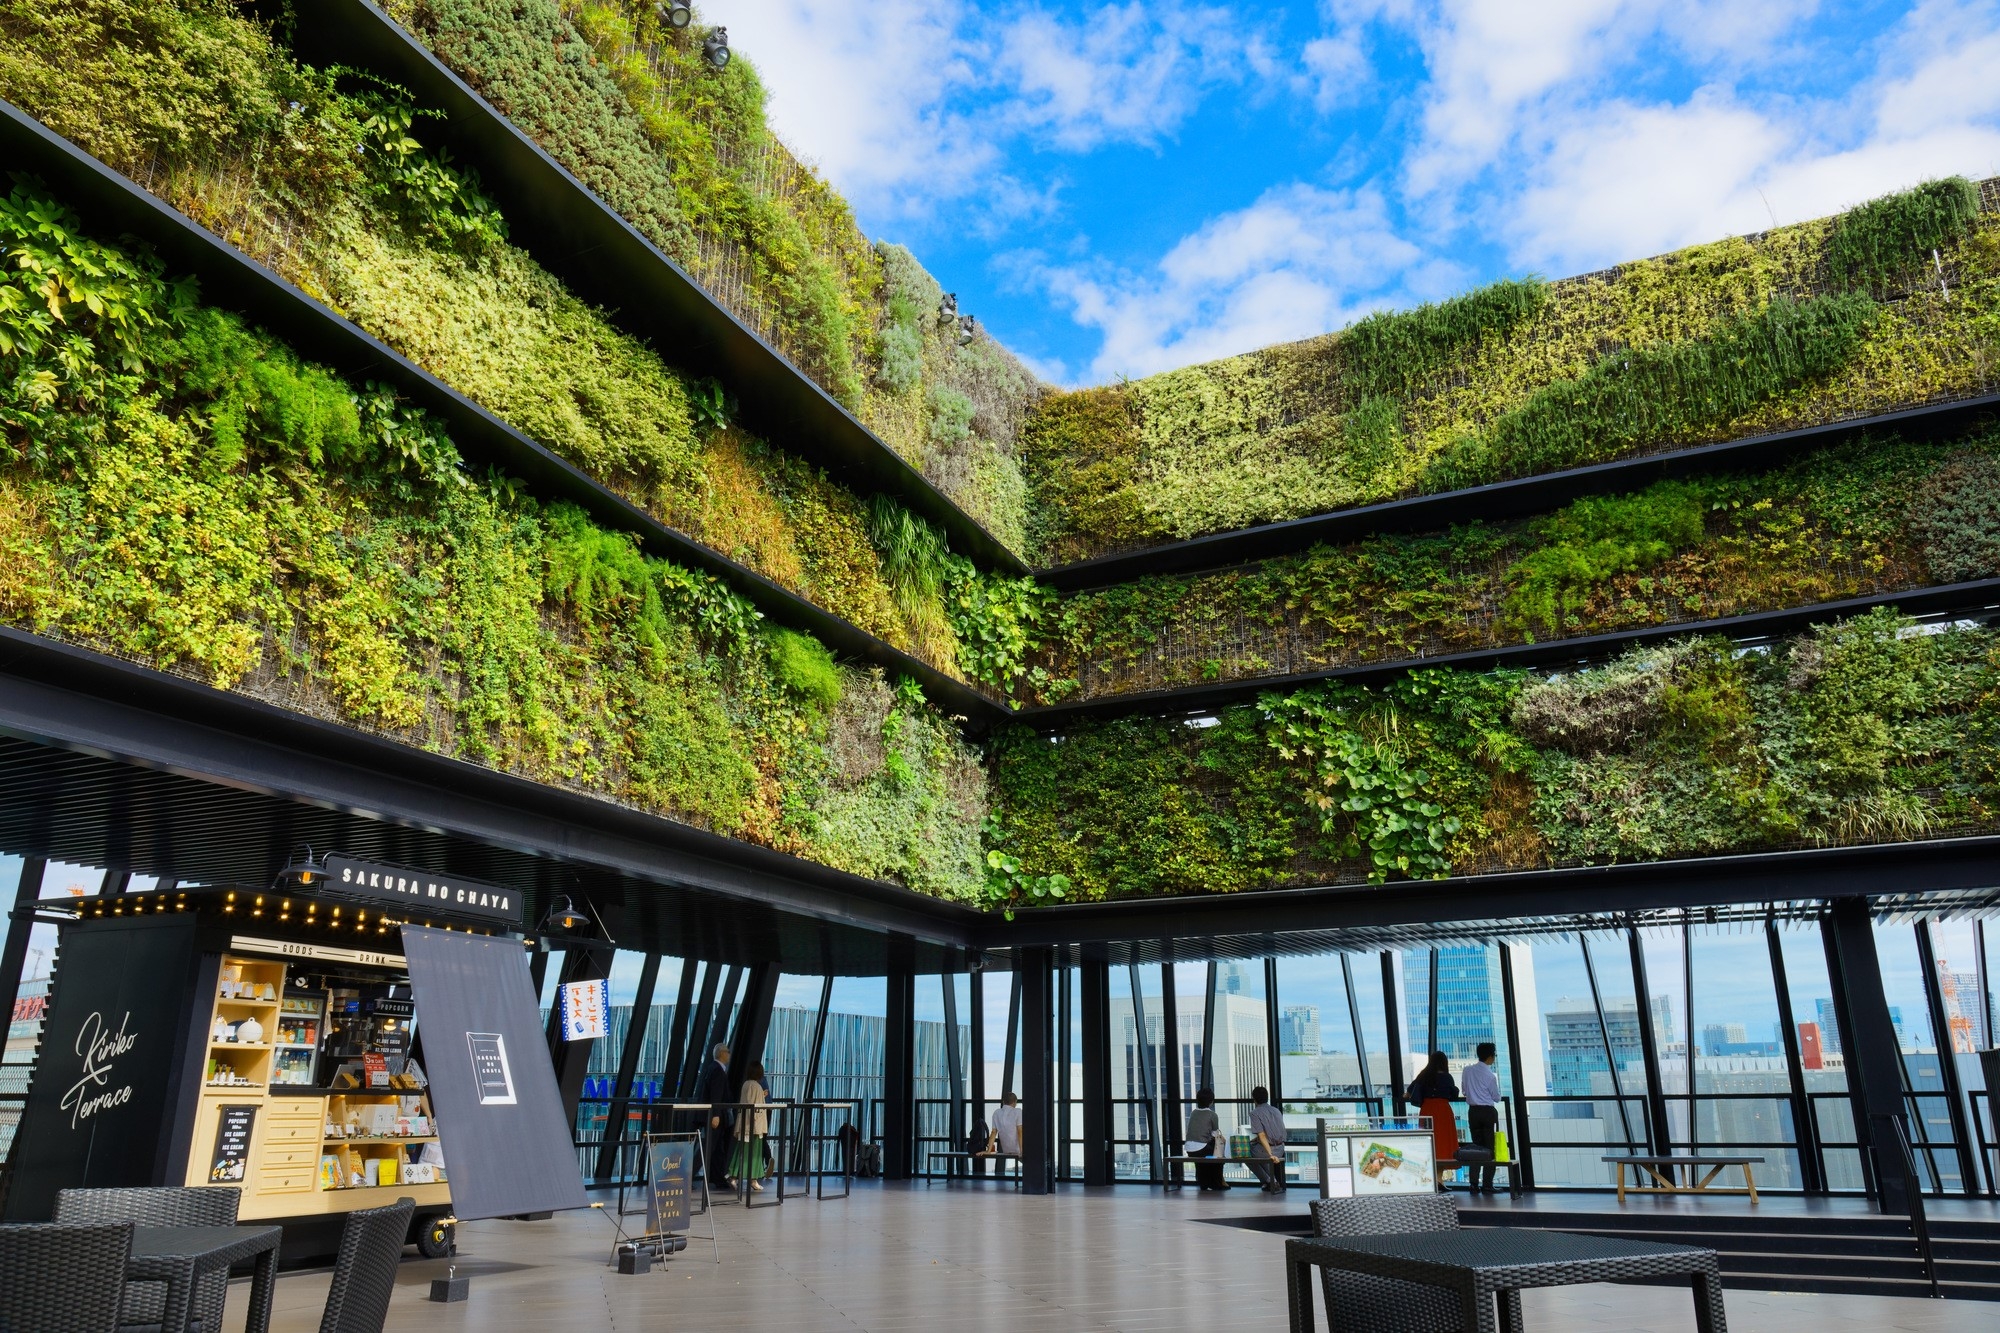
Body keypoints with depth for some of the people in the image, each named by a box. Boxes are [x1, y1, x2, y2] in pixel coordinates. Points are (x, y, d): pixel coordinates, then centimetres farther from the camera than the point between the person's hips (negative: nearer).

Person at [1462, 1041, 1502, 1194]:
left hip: (1473, 1111, 5)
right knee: (1490, 1148, 2)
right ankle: (1487, 1185, 1)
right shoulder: (1490, 1075, -14)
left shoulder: (1468, 1069, 0)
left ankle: (1474, 1185, 8)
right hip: (1488, 1112, -5)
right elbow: (1497, 1098, -3)